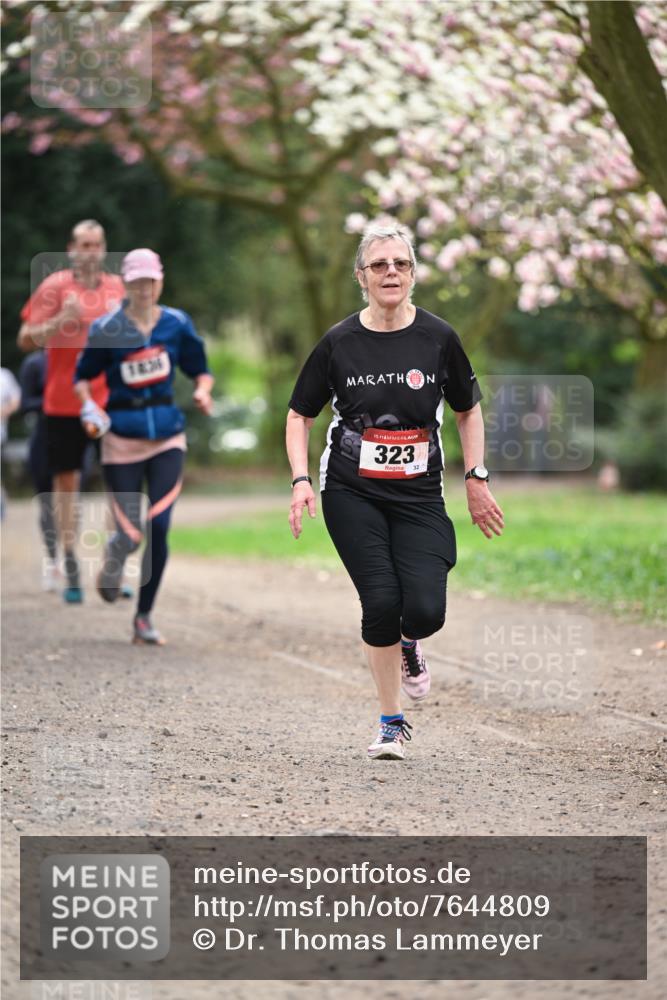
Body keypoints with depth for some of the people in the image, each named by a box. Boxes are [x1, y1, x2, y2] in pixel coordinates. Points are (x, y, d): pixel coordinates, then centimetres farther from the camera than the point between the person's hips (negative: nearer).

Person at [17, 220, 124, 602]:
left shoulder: (116, 287, 8)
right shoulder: (54, 287, -3)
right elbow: (26, 340, -6)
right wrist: (61, 320, -21)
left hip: (110, 400, 3)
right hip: (64, 402, -3)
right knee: (66, 482, 2)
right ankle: (71, 570, 9)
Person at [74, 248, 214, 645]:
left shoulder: (177, 324, 3)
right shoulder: (107, 329, -3)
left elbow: (201, 370, 13)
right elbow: (83, 376, 7)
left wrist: (203, 390, -8)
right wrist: (89, 406, -11)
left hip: (167, 436, 2)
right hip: (123, 435, -2)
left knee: (158, 527, -10)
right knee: (130, 534, -6)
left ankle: (145, 617, 4)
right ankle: (113, 562, 34)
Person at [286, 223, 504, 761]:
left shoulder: (438, 338, -1)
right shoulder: (339, 342, -3)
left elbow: (469, 411, 12)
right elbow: (300, 415, 7)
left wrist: (477, 479, 7)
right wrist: (301, 481, -5)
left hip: (419, 495, 0)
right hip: (352, 494, 0)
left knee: (425, 610, -16)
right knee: (381, 602, -12)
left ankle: (409, 645, 24)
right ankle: (392, 723, 8)